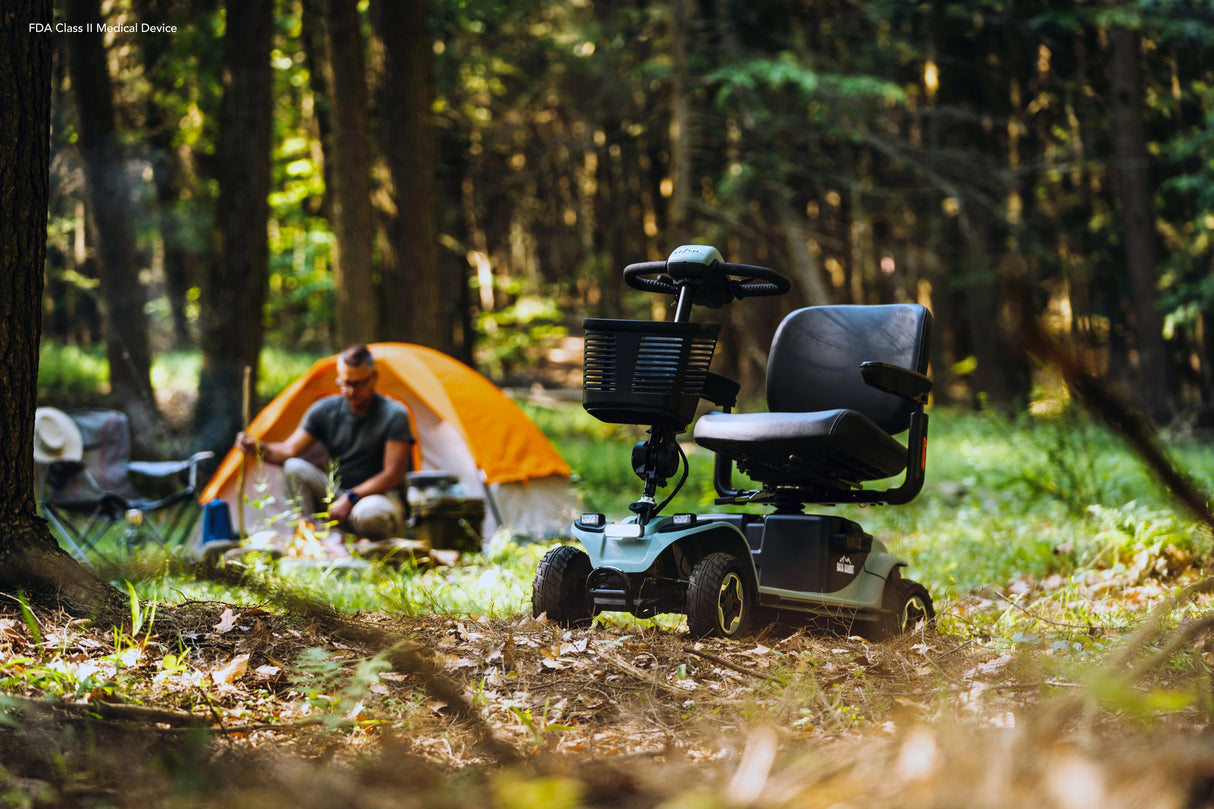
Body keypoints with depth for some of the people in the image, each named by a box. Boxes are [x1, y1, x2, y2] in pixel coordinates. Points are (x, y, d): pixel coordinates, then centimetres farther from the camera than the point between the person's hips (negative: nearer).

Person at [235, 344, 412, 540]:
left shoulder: (393, 415, -13)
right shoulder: (325, 410, 0)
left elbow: (393, 475, -15)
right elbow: (289, 450, -4)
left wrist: (351, 498, -22)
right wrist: (258, 448, -26)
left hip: (378, 495, -5)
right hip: (336, 493, 5)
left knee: (368, 514, -42)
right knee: (294, 467, -20)